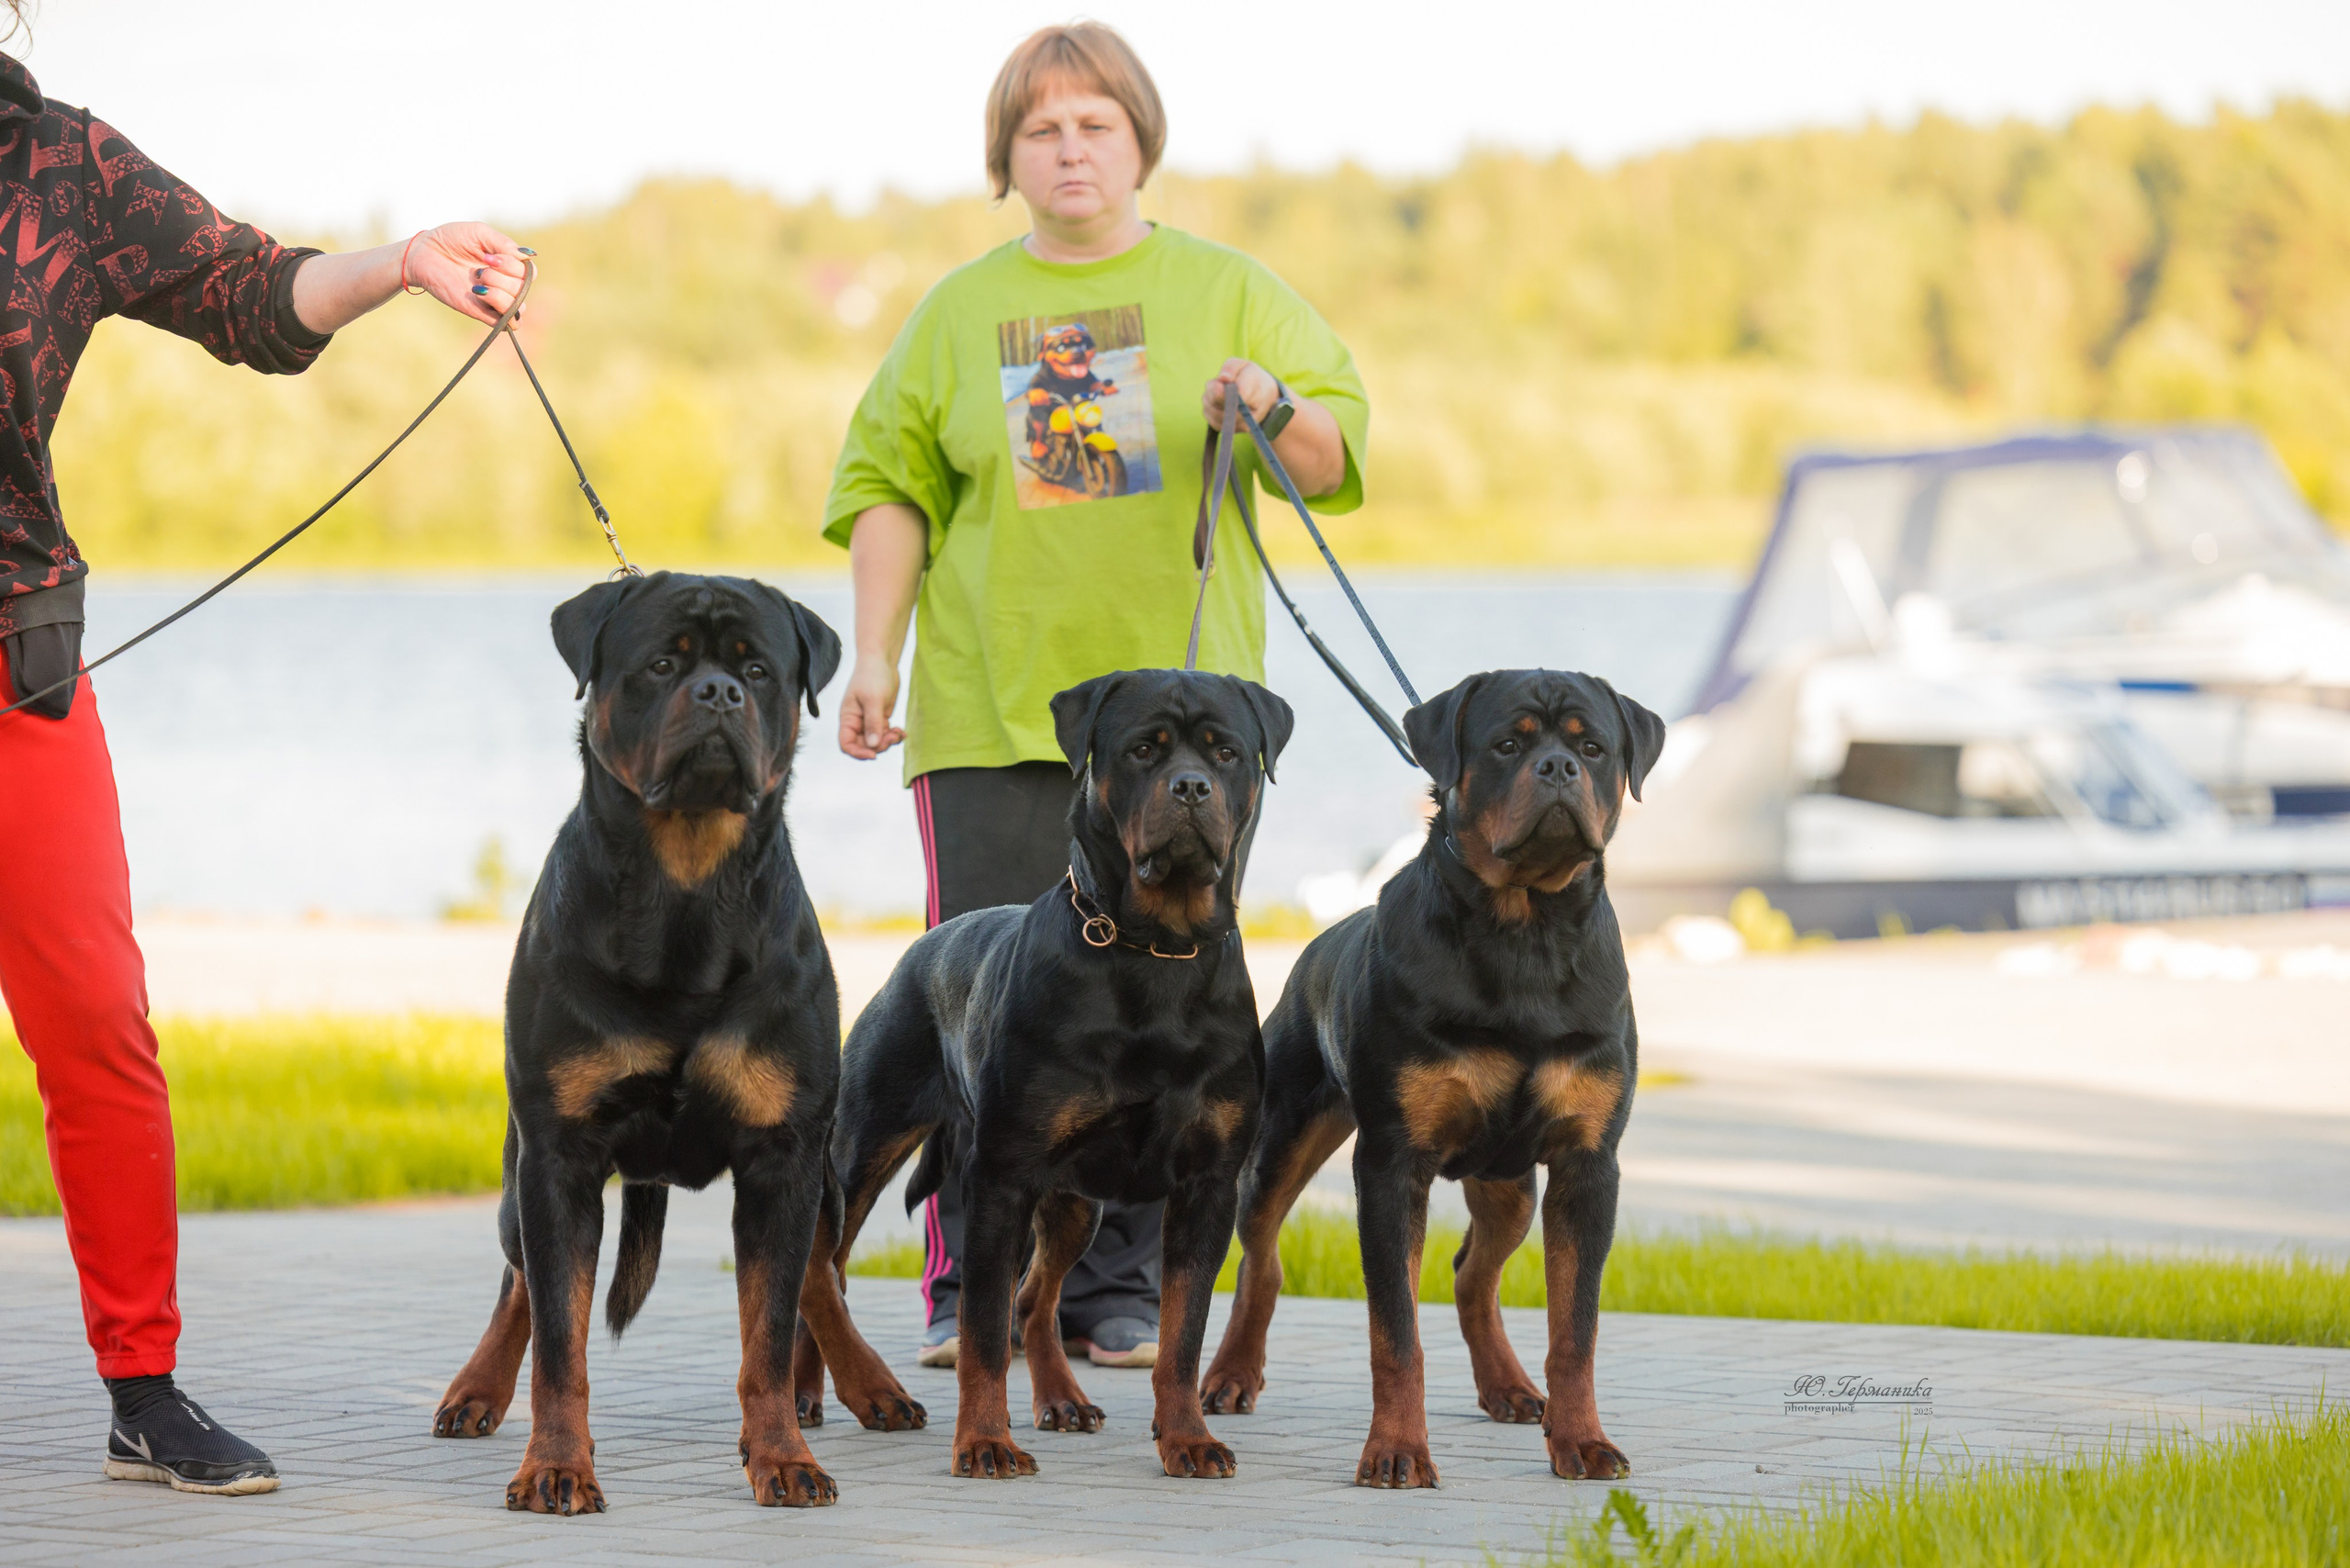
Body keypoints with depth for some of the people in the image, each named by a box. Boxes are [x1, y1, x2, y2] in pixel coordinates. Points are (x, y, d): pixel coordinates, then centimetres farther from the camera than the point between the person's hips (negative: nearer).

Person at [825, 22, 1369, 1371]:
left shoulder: (1226, 290, 9)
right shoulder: (959, 312, 12)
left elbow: (1336, 457, 6)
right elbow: (893, 486, 11)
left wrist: (1277, 410, -16)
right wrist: (875, 655, 2)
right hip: (992, 705, 0)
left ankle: (1120, 1289, 6)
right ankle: (973, 1293, 1)